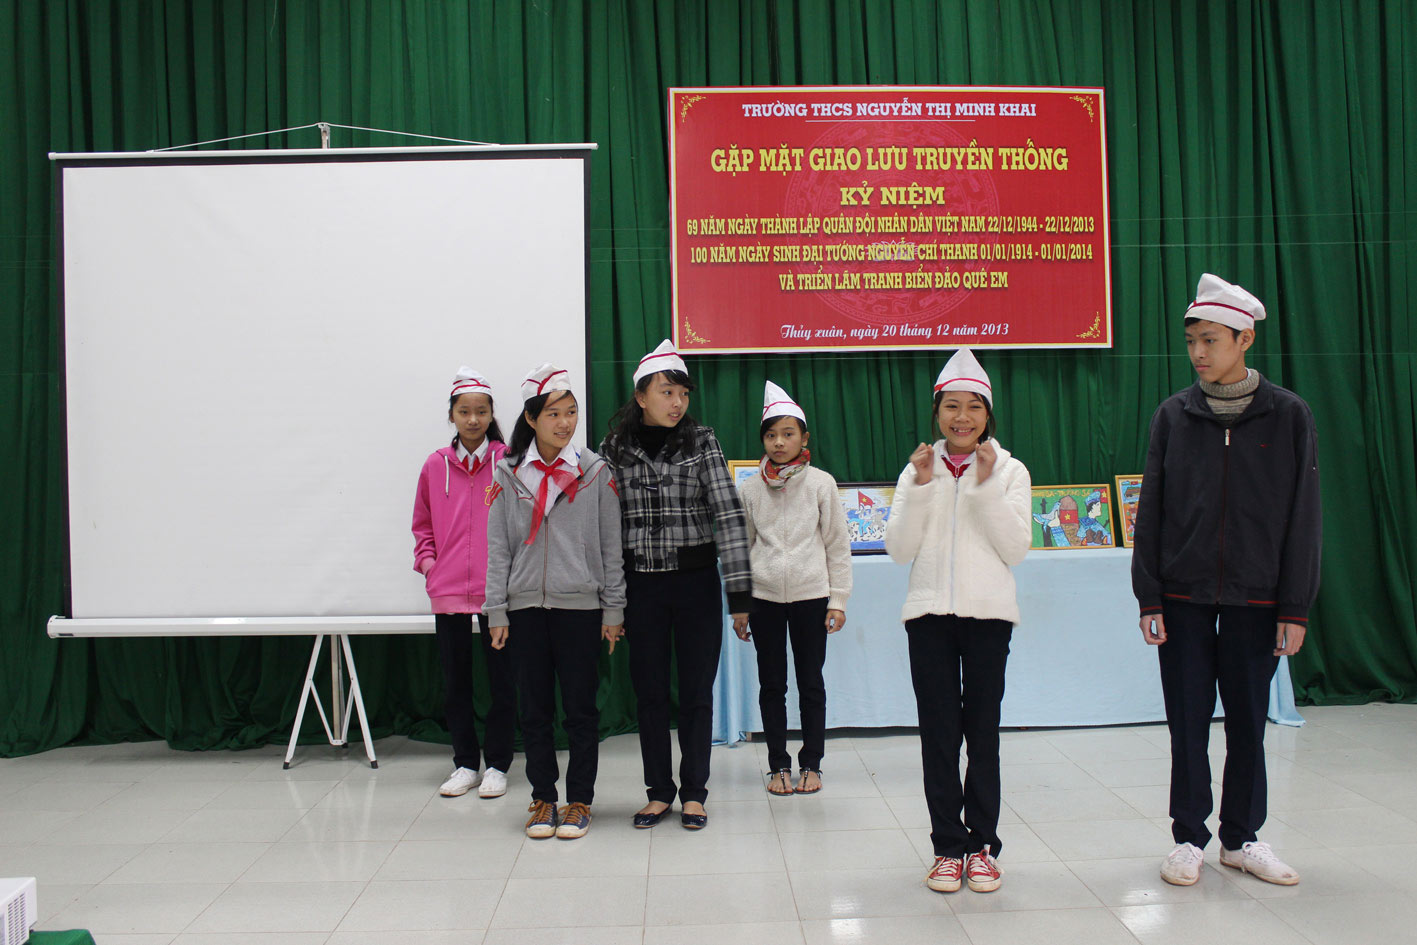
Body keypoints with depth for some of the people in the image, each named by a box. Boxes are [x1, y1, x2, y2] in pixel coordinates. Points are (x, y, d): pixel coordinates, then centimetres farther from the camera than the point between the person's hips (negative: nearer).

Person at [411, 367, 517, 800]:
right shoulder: (436, 465, 7)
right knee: (455, 680, 10)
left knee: (502, 679, 4)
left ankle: (497, 764, 18)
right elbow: (422, 524, 18)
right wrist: (427, 561, 4)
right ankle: (465, 764, 23)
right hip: (448, 589, 3)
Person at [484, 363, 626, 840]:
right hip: (526, 608, 1)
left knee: (581, 710, 4)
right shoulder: (508, 474, 4)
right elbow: (496, 547, 5)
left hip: (581, 607, -1)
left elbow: (611, 546, 3)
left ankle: (579, 801, 16)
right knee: (535, 710, 8)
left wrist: (613, 610, 0)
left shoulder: (595, 472, 2)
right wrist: (497, 612, 0)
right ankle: (543, 798, 20)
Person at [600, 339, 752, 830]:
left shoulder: (701, 442, -3)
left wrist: (740, 590, -14)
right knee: (649, 693, 9)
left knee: (696, 693, 6)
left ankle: (694, 793, 20)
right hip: (642, 586, 1)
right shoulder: (615, 448, 2)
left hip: (696, 582, -1)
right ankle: (659, 792, 23)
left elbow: (727, 514, -8)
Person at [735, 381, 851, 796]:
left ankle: (811, 764, 19)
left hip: (811, 595, -1)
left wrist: (838, 599, -1)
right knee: (771, 684, 7)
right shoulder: (750, 488, 4)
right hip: (763, 596, 1)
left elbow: (837, 545, 3)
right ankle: (779, 766, 19)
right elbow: (741, 547, 9)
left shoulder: (821, 483, 0)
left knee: (811, 683, 7)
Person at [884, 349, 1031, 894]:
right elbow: (899, 549, -1)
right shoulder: (918, 470, 7)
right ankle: (948, 846, 13)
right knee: (938, 732, 4)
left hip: (988, 613, -1)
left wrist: (986, 486, -12)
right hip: (930, 613, 1)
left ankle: (982, 844, 16)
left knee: (982, 730, 4)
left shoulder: (1009, 470, 4)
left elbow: (1016, 548, -6)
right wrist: (921, 487, -9)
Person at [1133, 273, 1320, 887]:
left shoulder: (1287, 415, 0)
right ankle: (1189, 838, 18)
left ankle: (1242, 837, 24)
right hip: (1184, 598, 1)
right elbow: (1150, 512, 3)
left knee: (1248, 721, 8)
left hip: (1255, 599, 0)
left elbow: (1303, 517, 0)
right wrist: (1148, 598, -2)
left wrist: (1295, 607, -4)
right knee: (1188, 720, 5)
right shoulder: (1173, 416, 3)